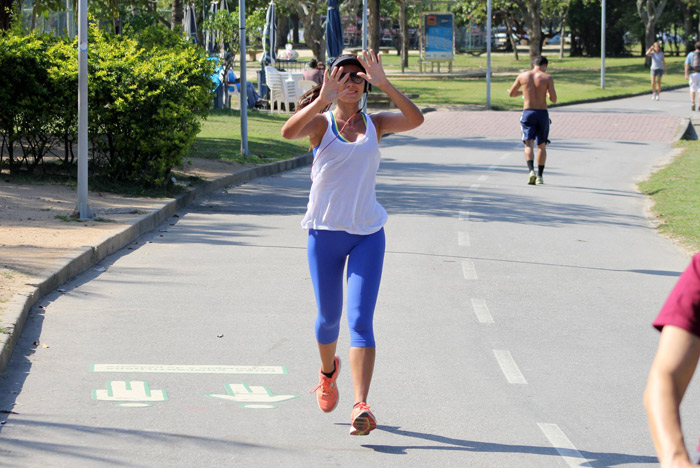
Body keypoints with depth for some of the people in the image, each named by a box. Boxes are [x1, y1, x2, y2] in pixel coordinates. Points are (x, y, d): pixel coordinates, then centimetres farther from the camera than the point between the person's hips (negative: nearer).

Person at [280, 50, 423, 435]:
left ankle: (360, 407, -20)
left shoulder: (374, 125, 4)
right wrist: (322, 100, -34)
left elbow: (415, 119, -15)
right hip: (325, 233, 0)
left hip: (368, 234, 0)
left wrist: (383, 85, -23)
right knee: (328, 316, 14)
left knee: (360, 321, -12)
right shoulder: (320, 122, -1)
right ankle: (328, 371, 46)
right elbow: (289, 132, -23)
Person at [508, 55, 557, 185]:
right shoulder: (547, 78, -3)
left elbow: (511, 93, 14)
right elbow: (553, 99, -8)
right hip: (542, 113, 0)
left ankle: (531, 171, -29)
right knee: (542, 145, 14)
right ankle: (539, 176, 16)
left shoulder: (522, 76, 4)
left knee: (529, 144, -4)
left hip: (528, 113, 0)